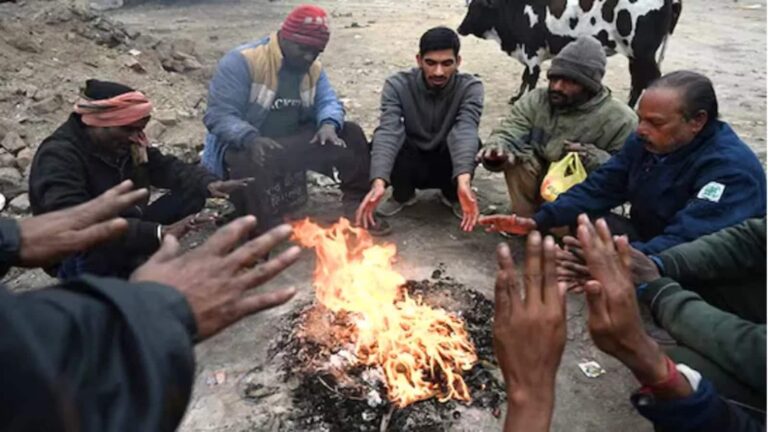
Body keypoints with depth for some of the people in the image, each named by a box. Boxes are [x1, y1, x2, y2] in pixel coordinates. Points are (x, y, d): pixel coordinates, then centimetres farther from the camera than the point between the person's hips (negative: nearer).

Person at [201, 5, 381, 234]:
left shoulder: (313, 68, 4)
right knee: (255, 165, -42)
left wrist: (329, 125, -27)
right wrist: (251, 139, -43)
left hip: (292, 143, 6)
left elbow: (328, 102, -1)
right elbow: (218, 115, -23)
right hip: (241, 146, -6)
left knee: (350, 134, -6)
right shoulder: (241, 61, -18)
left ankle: (357, 205, -2)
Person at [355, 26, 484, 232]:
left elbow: (466, 130, -37)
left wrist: (463, 180, -56)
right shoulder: (397, 85, -20)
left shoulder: (470, 87, -20)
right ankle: (403, 195, 1)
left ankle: (452, 195, 1)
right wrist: (379, 182, -51)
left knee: (472, 145, -33)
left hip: (448, 168, 0)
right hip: (410, 167, 1)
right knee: (383, 141, -31)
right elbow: (388, 131, -35)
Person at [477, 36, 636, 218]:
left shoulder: (620, 119, -15)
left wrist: (594, 159, -33)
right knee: (515, 154, -24)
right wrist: (496, 149, -41)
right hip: (539, 184, 2)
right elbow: (507, 134, -16)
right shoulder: (535, 101, -7)